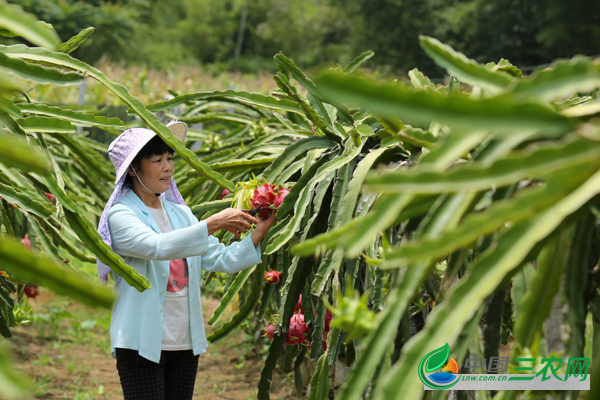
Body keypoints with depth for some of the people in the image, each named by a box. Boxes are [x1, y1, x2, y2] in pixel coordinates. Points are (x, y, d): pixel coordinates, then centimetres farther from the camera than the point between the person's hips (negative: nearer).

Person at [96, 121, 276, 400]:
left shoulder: (180, 213, 12)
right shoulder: (121, 216, -8)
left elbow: (221, 259, 6)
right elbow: (157, 246, -26)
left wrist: (259, 232, -8)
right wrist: (213, 224, -29)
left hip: (185, 343, 6)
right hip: (142, 344, -6)